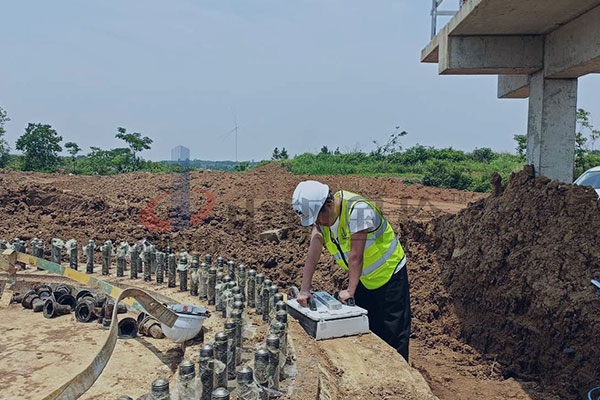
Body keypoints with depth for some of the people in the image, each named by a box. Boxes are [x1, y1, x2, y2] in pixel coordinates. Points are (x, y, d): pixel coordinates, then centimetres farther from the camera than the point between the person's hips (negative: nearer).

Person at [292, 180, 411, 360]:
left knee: (393, 333, 0)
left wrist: (350, 290, -25)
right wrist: (305, 289, -16)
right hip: (364, 279, 7)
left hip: (389, 274, -7)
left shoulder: (357, 209, -31)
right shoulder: (320, 215, -8)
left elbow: (356, 254, -30)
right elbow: (313, 252, -12)